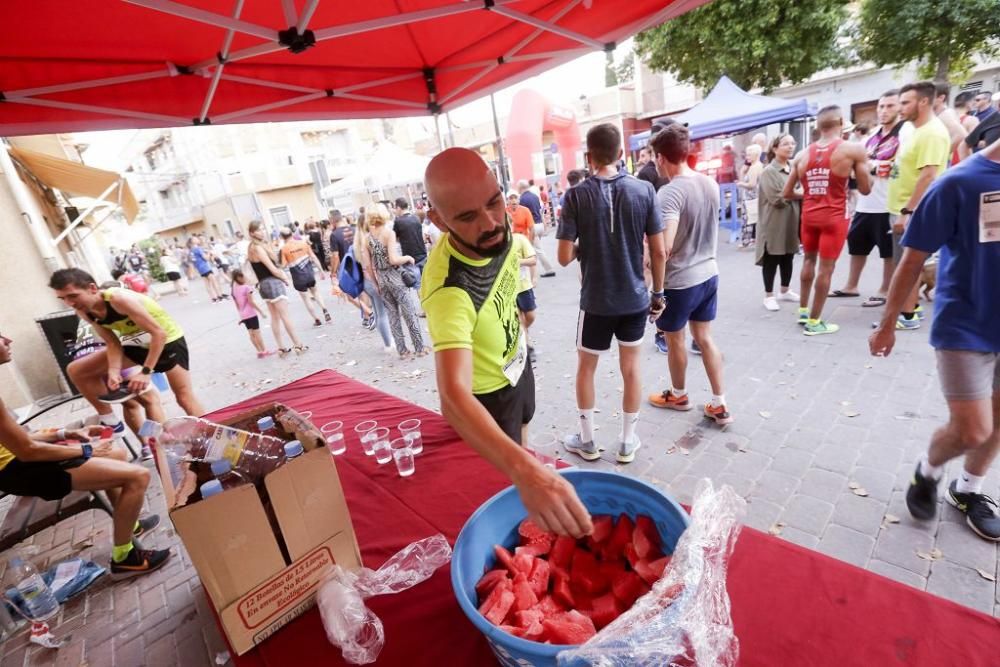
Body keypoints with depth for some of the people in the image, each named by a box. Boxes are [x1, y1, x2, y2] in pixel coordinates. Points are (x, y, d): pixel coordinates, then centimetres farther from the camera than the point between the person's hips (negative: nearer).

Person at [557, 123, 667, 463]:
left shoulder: (576, 196, -10)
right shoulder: (644, 190, -4)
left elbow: (565, 257, -12)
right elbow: (659, 251, -3)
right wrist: (658, 292, 9)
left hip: (596, 302, -2)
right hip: (635, 298, 3)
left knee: (585, 368, 16)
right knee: (630, 368, 15)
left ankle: (587, 441, 28)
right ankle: (627, 442, 28)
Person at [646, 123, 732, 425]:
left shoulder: (669, 193, -22)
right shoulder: (710, 184, 2)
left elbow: (665, 248, -30)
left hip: (678, 281, -7)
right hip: (708, 273, 7)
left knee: (675, 341, 14)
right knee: (705, 338, 16)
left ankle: (679, 395, 34)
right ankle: (719, 404, 23)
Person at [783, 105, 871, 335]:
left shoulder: (802, 154, 2)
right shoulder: (853, 149, -9)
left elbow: (787, 193, 6)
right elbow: (865, 189, -4)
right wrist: (863, 166, 15)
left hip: (809, 215, 4)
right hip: (834, 216, -4)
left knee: (809, 259, 22)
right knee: (826, 268, 2)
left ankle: (803, 310, 27)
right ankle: (814, 321, 8)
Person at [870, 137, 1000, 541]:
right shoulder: (960, 183, -12)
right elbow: (913, 260, -9)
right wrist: (888, 324, -5)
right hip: (964, 327, -5)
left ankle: (966, 491, 37)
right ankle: (928, 471, 25)